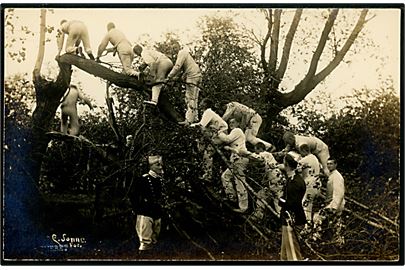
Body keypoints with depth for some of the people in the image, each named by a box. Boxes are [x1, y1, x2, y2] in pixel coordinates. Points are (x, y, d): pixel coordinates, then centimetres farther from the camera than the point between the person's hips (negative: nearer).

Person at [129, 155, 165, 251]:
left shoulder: (161, 180, 8)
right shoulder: (143, 179, -12)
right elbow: (132, 195, -7)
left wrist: (160, 209, 15)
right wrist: (138, 209, -7)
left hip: (157, 214, 7)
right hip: (145, 214, -7)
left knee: (153, 241, 14)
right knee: (145, 243, -10)